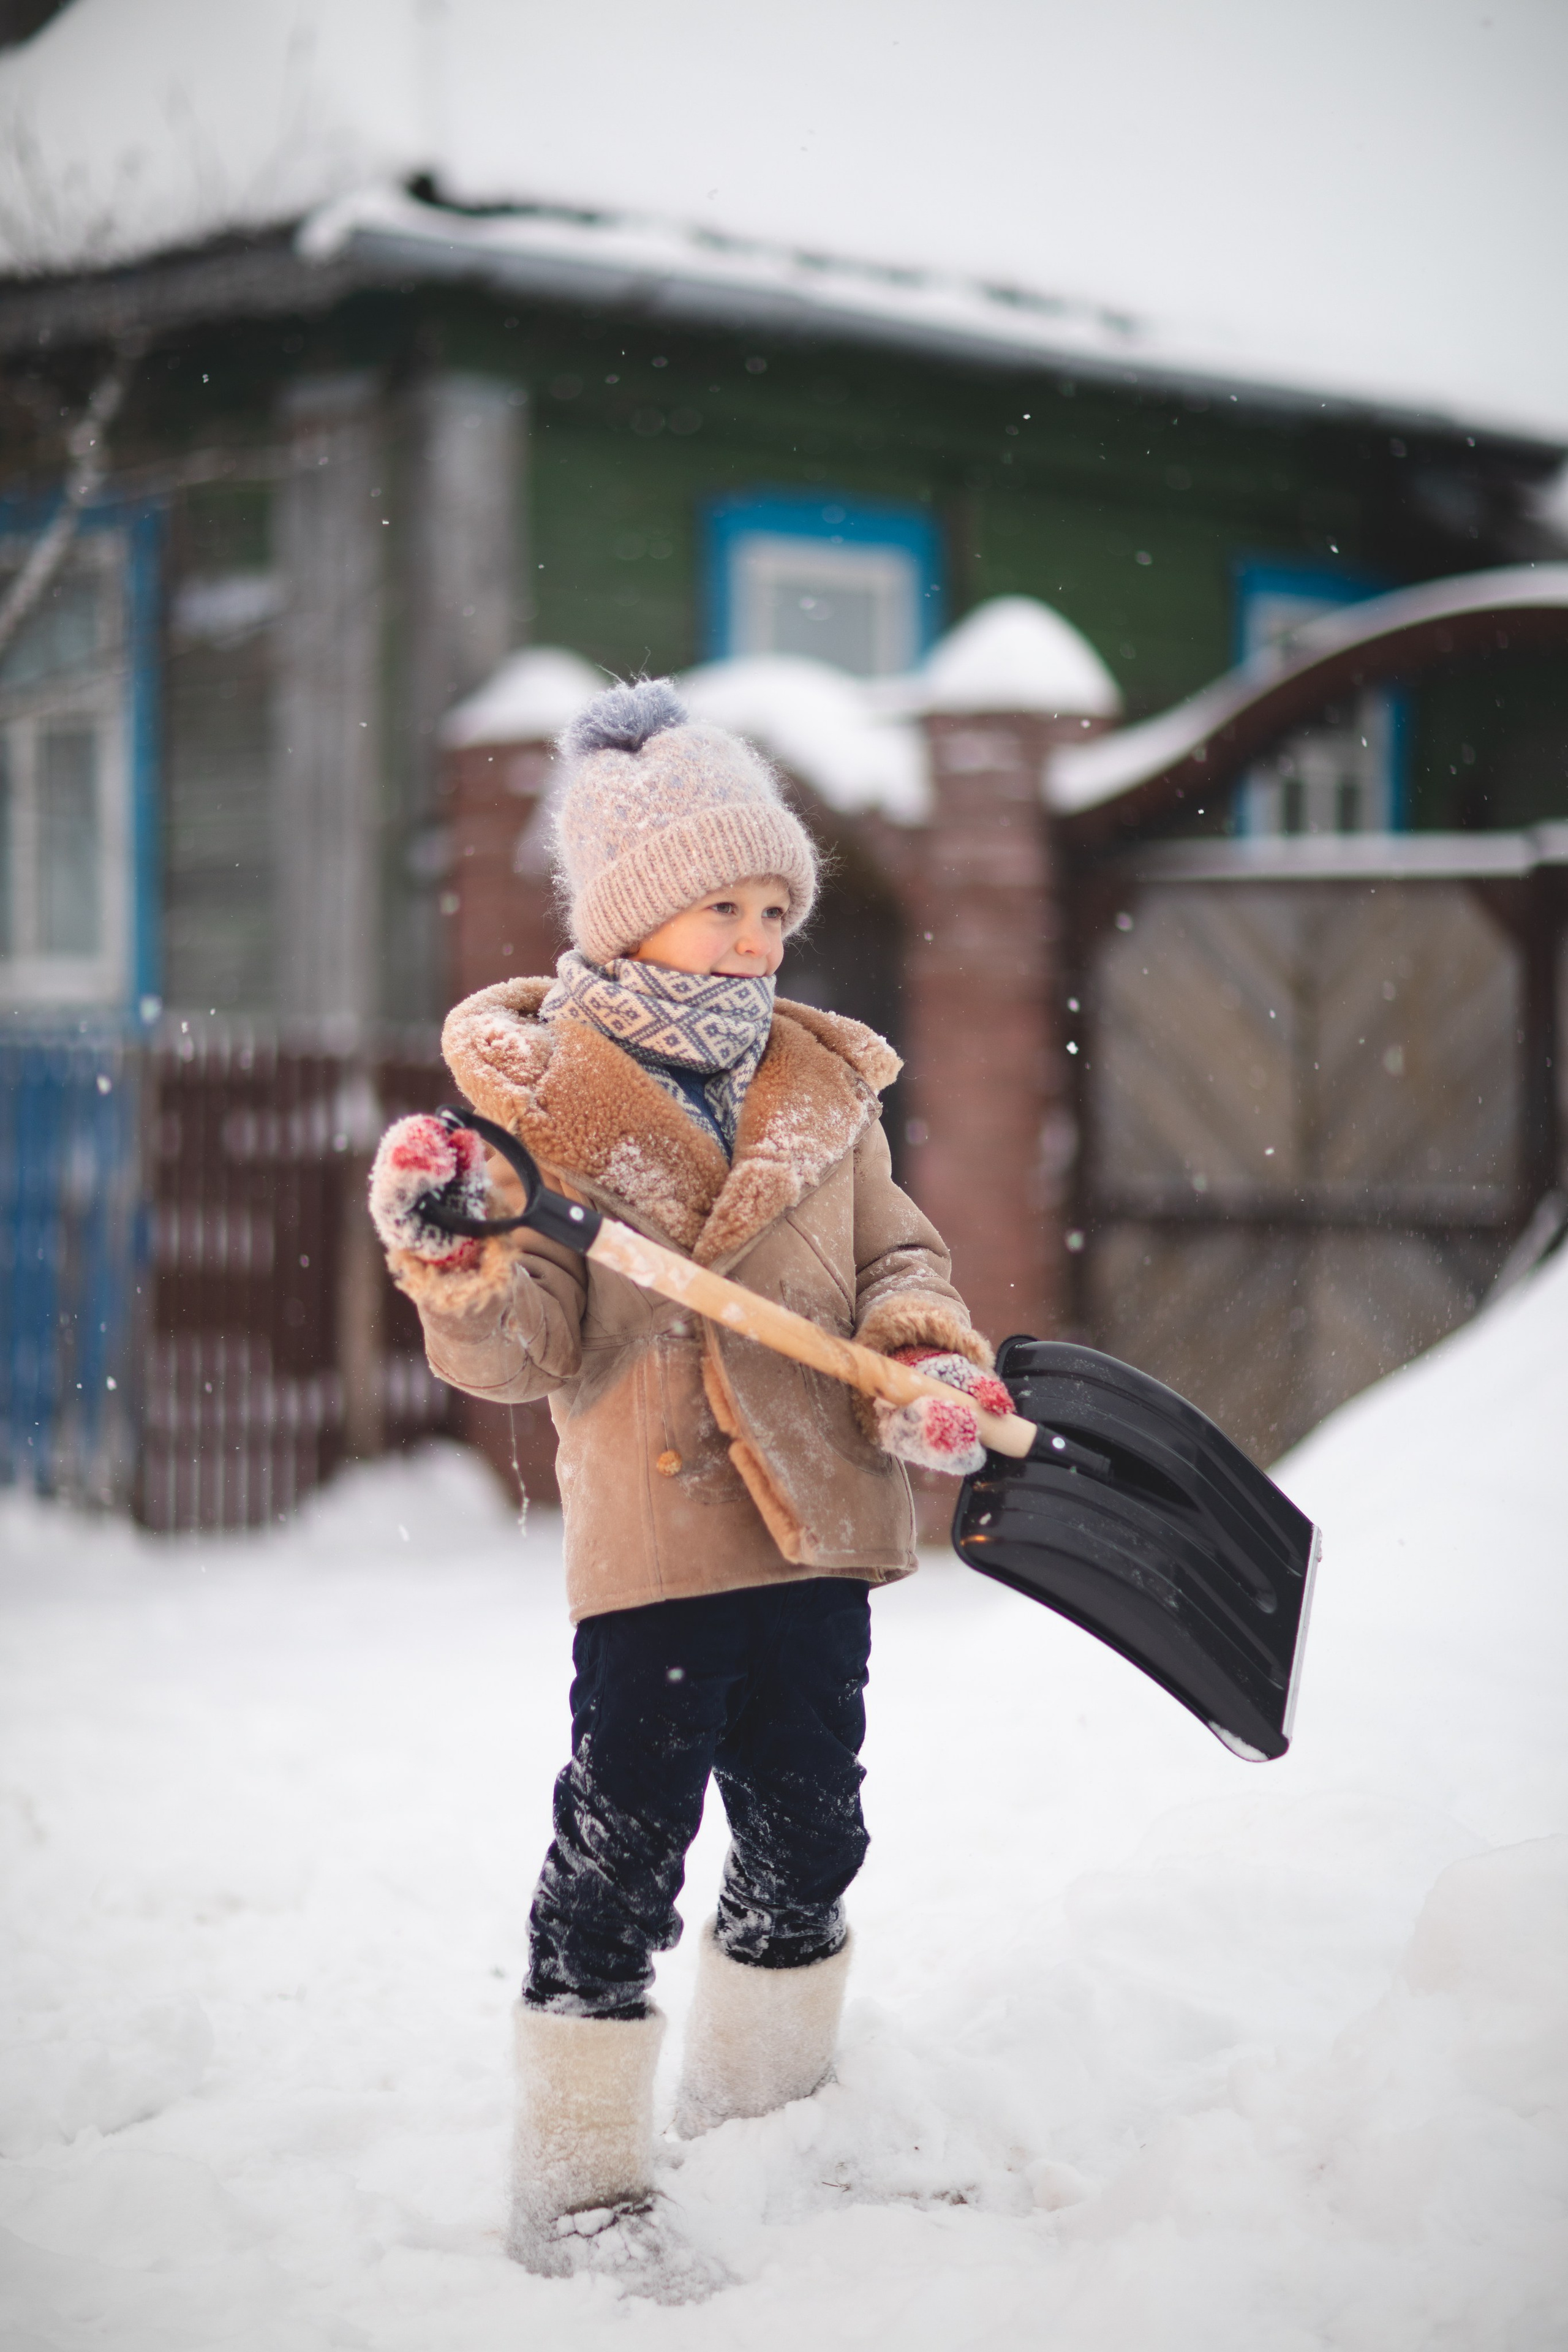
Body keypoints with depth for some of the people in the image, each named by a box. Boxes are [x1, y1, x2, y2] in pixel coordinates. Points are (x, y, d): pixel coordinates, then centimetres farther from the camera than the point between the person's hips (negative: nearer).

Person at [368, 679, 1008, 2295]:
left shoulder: (826, 1086, 10)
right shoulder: (542, 1090, -5)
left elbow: (893, 1254, 15)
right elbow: (536, 1347, -10)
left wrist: (932, 1353, -6)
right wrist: (469, 1277, -31)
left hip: (819, 1527, 6)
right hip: (651, 1540, -5)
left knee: (807, 1831, 15)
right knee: (623, 1851, -3)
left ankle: (766, 2112, 35)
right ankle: (577, 2181, 9)